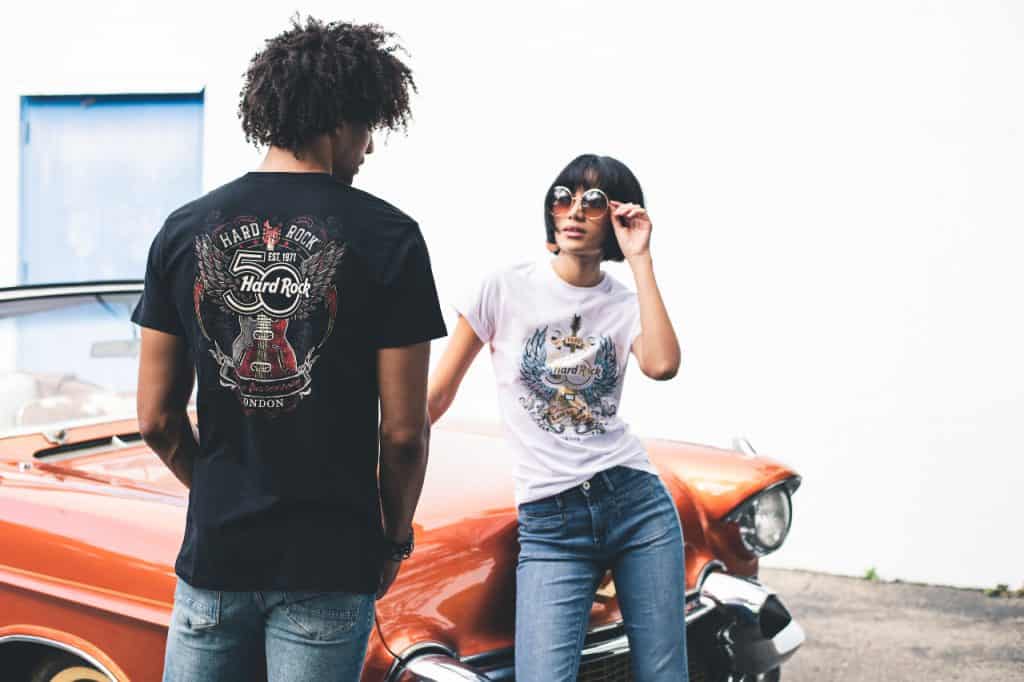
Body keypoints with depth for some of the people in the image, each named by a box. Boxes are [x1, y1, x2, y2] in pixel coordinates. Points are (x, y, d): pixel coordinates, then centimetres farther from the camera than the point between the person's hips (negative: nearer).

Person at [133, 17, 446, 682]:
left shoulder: (185, 230, 2)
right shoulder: (386, 236, -8)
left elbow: (157, 418, 3)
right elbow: (404, 432, -8)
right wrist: (395, 537, 8)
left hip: (214, 553, 3)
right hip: (327, 565, -3)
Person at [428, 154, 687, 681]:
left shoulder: (625, 306, 8)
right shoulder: (505, 291, 3)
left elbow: (662, 366, -16)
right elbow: (436, 397, 5)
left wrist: (640, 260, -10)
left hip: (637, 502, 2)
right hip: (549, 524, -2)